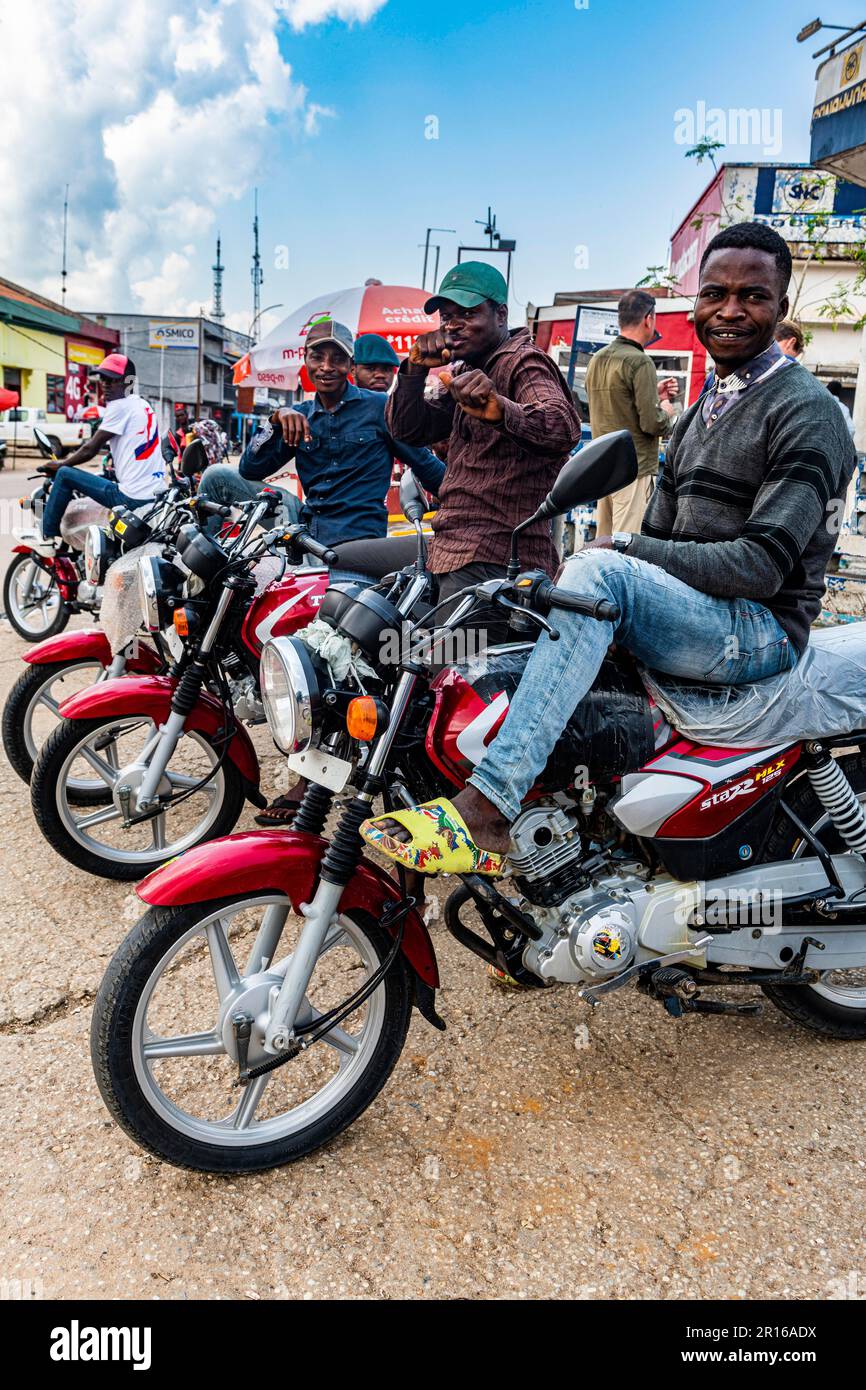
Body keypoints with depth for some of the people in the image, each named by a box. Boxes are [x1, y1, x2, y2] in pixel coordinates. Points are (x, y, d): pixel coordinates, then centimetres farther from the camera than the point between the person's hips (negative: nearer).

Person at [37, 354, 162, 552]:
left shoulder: (120, 406, -9)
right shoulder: (143, 405, 17)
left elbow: (91, 449, -6)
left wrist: (59, 465, 9)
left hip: (131, 498, -9)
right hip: (157, 494, 9)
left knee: (64, 475, -1)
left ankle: (47, 537, 5)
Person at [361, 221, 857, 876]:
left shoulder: (807, 411, -7)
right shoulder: (701, 411, 21)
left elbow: (762, 566, -18)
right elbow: (659, 537, 14)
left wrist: (622, 548, -17)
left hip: (761, 630, -8)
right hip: (688, 616, 9)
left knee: (599, 570, -34)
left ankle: (486, 805, -41)